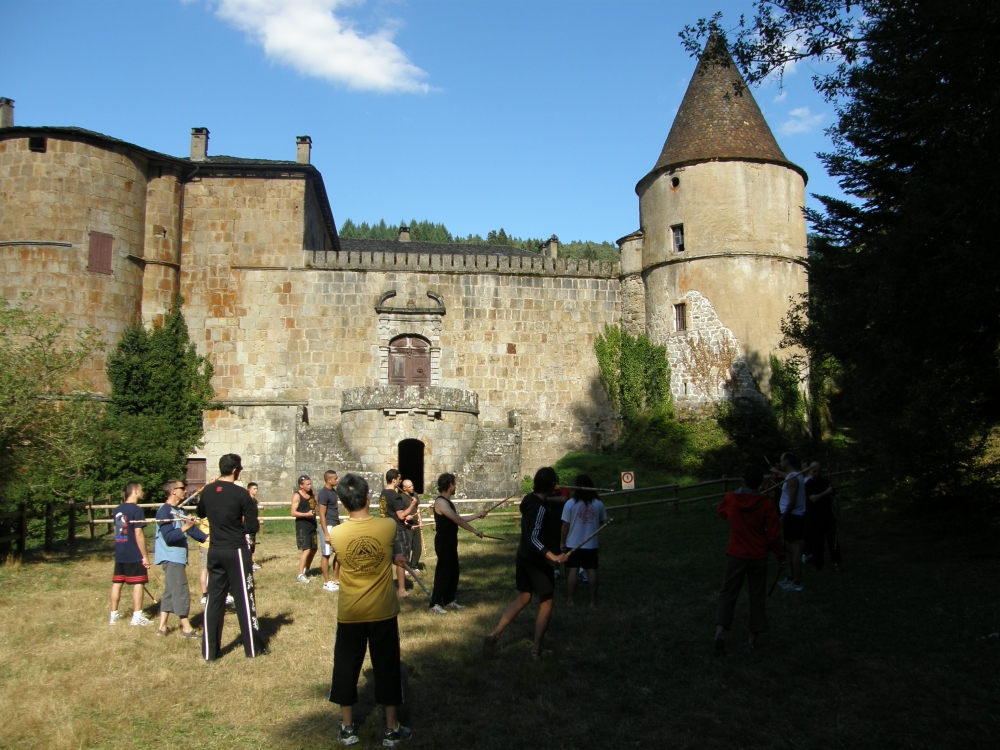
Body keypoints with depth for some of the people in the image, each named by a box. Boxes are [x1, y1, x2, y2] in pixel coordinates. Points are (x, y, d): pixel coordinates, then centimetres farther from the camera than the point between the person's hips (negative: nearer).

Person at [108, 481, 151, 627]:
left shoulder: (118, 510, 10)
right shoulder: (136, 510, -14)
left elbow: (116, 531, 17)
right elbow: (138, 534, -17)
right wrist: (145, 556, -13)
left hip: (119, 554, 8)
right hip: (134, 555, -7)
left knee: (117, 583, 12)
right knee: (138, 584, 0)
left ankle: (113, 615, 21)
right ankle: (137, 617, 1)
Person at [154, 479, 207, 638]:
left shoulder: (178, 510, 12)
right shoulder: (164, 511, -15)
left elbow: (191, 528, 12)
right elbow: (168, 537, -22)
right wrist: (183, 529, -36)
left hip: (178, 557, 9)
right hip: (171, 558, -9)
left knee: (170, 592, 13)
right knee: (181, 592, -5)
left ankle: (162, 626, 20)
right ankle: (186, 628, 1)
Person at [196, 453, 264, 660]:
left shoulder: (207, 491, 1)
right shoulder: (241, 494, -15)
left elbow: (201, 513, 21)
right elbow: (253, 526, -13)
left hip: (215, 551, 5)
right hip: (236, 551, -5)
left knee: (214, 599, 11)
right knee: (244, 599, 4)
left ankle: (209, 651, 15)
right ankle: (253, 648, 13)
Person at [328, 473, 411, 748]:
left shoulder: (336, 534, -11)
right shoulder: (388, 526, -13)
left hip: (349, 614, 1)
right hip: (383, 613, 0)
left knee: (346, 669, 16)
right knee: (387, 669, 12)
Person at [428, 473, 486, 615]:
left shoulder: (447, 502, 13)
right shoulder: (441, 502, -20)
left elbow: (459, 519, 16)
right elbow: (458, 520, -21)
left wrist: (478, 515, 17)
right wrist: (475, 531, -16)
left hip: (450, 540, 10)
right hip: (444, 541, -10)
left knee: (453, 571, 14)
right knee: (443, 571, -6)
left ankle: (449, 600, 23)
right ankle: (435, 604, -1)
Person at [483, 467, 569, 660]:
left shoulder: (529, 499, 2)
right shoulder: (540, 508, -24)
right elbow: (534, 539, -29)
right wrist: (553, 557, -38)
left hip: (523, 557, 8)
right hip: (538, 562, -8)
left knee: (522, 599, 19)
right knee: (546, 604, 8)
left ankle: (494, 635, 10)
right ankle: (536, 650, 13)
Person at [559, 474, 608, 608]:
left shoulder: (570, 504, -12)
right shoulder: (598, 504, -5)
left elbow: (565, 525, -9)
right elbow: (604, 522, 6)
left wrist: (562, 542, 1)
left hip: (573, 544, -1)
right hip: (591, 545, 2)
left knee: (572, 571, 6)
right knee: (592, 571, 8)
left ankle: (570, 600, 10)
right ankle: (593, 600, 13)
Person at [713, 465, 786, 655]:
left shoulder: (731, 499, -6)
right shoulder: (766, 503, -11)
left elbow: (720, 511, 17)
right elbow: (773, 534, -9)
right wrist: (780, 555, 4)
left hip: (736, 556, 1)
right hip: (759, 558, 0)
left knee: (728, 594, 7)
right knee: (757, 597, 12)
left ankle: (720, 632, -11)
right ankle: (753, 639, 17)